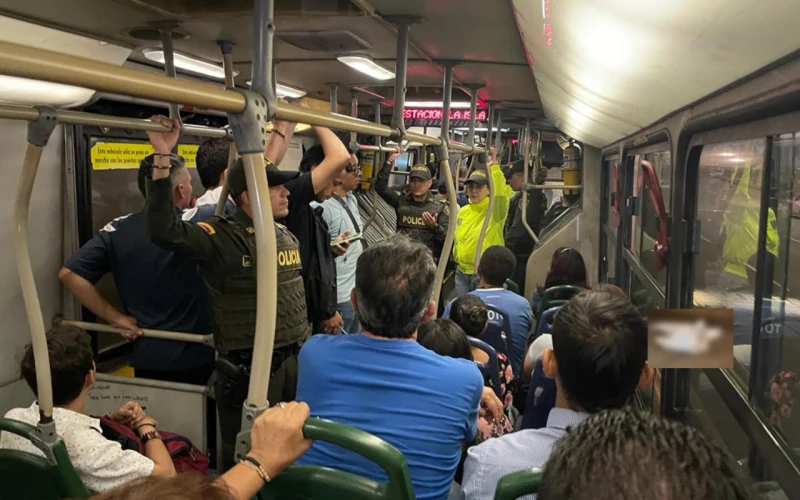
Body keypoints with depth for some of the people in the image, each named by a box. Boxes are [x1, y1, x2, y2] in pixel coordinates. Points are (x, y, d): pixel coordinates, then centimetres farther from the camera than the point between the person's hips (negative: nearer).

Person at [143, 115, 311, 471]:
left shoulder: (286, 237, 8)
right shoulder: (221, 237, -16)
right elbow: (164, 231, -32)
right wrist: (162, 159, -34)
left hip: (295, 363, 7)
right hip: (248, 371, -6)